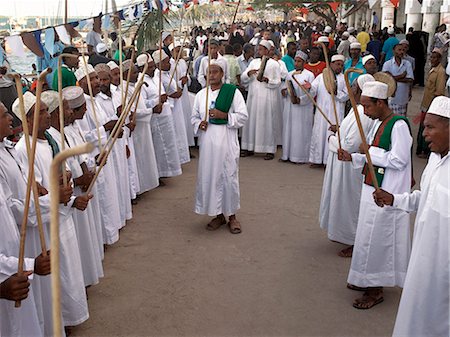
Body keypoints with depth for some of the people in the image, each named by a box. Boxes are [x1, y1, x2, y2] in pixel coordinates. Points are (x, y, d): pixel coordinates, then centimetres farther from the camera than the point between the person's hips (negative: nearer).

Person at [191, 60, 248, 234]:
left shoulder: (233, 92, -2)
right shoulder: (201, 94, 10)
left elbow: (243, 116, -4)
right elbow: (194, 117, 16)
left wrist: (224, 115, -16)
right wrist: (199, 124, -5)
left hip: (226, 141, -3)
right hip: (207, 142, 4)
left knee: (229, 177, 0)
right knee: (209, 177, 5)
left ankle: (232, 216, 16)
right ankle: (218, 214, 21)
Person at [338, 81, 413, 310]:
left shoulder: (398, 125, -18)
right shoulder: (378, 123, 9)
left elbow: (398, 160, -22)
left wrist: (370, 151, -15)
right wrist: (352, 158, 0)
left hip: (387, 194, -9)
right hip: (373, 188, 9)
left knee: (375, 239, 0)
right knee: (370, 236, 18)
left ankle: (375, 290, 15)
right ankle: (367, 281, 33)